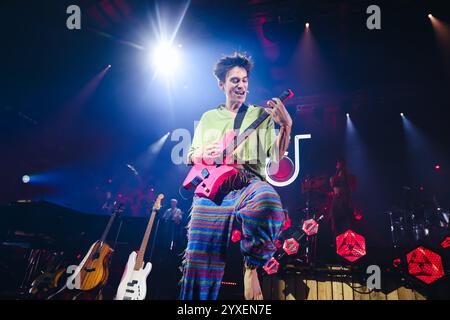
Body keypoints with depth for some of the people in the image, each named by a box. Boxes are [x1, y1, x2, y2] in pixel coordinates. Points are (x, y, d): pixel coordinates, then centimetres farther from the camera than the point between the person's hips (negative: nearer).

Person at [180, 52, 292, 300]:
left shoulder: (261, 114, 15)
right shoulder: (208, 117, 21)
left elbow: (276, 155, 4)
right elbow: (191, 156, 23)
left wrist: (286, 126, -11)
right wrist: (202, 154, 0)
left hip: (248, 182, -1)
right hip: (211, 188, 2)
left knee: (268, 202, -38)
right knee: (200, 256, -8)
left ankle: (252, 264, -13)